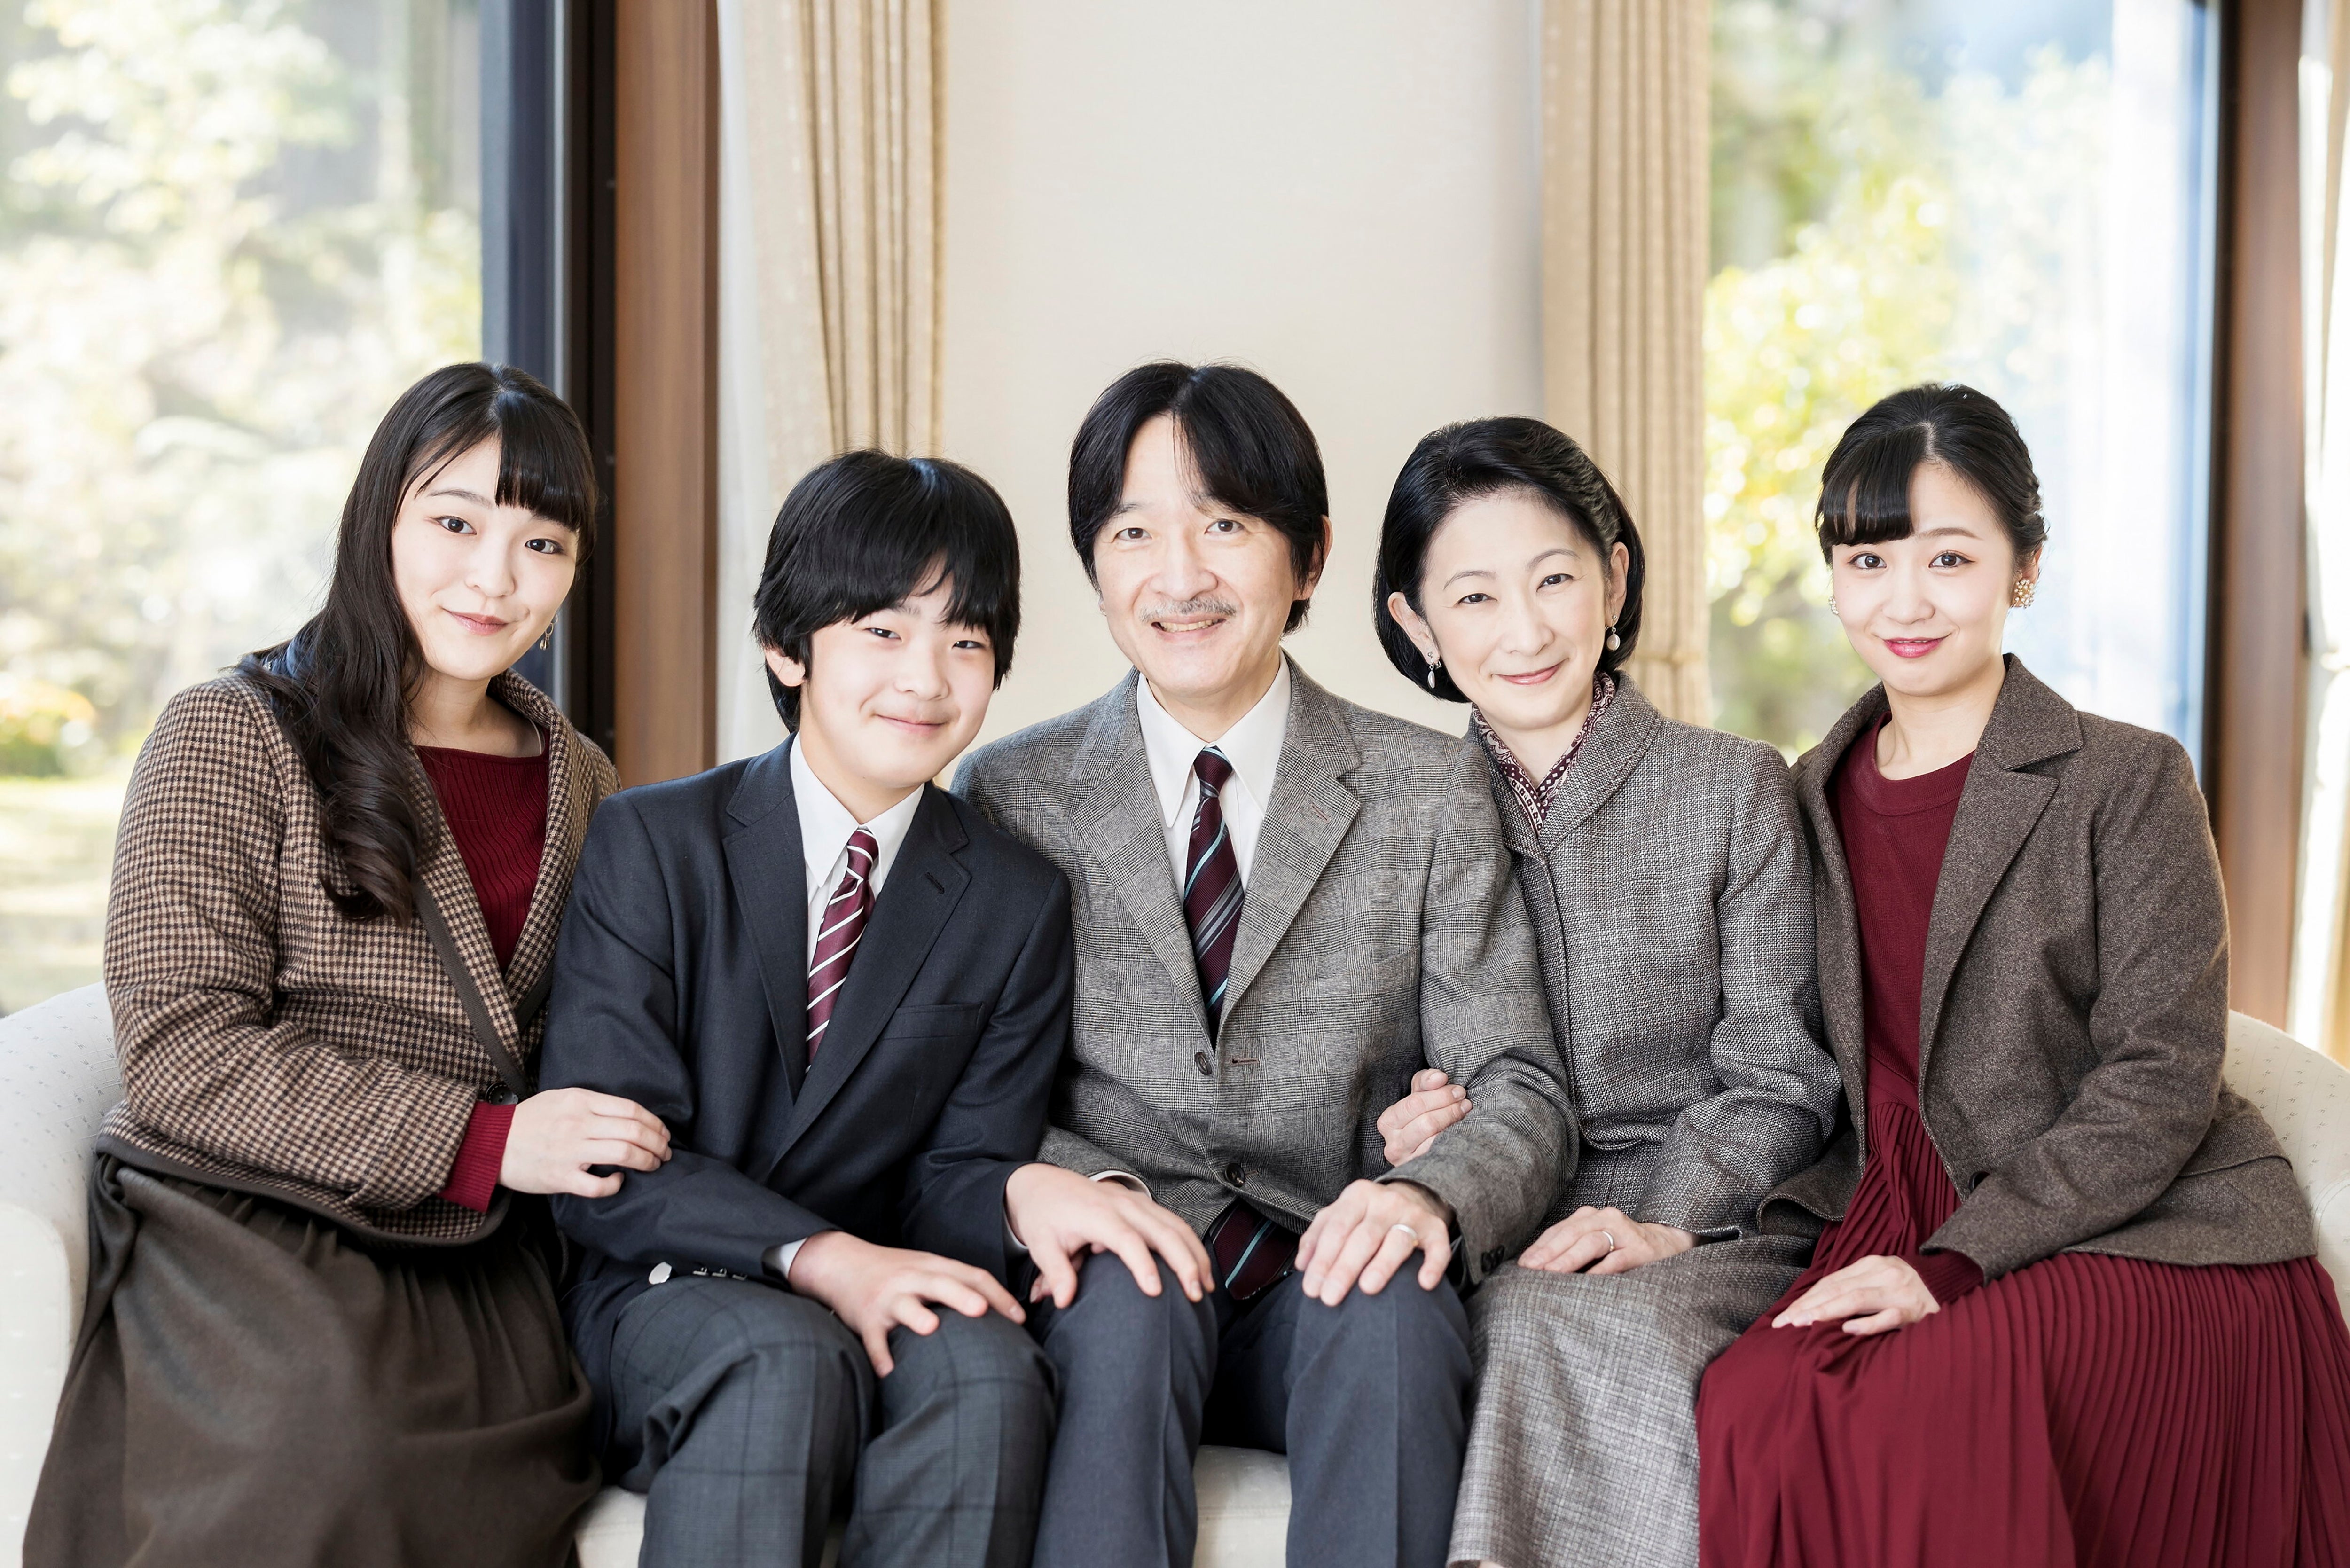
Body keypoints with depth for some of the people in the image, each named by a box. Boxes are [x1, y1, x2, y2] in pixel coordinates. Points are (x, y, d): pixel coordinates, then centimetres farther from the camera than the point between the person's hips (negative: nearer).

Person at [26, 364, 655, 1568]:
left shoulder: (577, 782, 19)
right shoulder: (232, 740, 0)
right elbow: (181, 1053, -9)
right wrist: (478, 1142, -15)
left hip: (474, 1250, 4)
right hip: (241, 1225, -4)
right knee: (325, 1429, -35)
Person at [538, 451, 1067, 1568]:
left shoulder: (1018, 905, 8)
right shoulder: (651, 843, -1)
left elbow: (959, 1171, 5)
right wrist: (817, 1256, -25)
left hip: (879, 1306, 3)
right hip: (662, 1299, -2)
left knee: (985, 1369, -32)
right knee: (782, 1356, -36)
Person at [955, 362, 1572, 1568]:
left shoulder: (1430, 791, 6)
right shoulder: (1011, 795, 6)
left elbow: (1516, 1088, 1)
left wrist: (1431, 1193, -22)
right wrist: (1030, 1178, -21)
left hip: (1324, 1283, 0)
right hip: (1116, 1274, 0)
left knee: (1398, 1297, -32)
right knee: (1130, 1295, -33)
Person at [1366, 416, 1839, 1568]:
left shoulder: (1736, 791, 7)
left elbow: (1774, 1082, 2)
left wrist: (1668, 1224, -16)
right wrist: (1394, 1132, -8)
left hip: (1707, 1225, -1)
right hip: (1482, 1242, 1)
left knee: (1592, 1328, -35)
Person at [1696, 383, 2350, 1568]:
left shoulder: (2129, 784, -2)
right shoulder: (1814, 800, 14)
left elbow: (2160, 1085, -9)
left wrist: (1951, 1266, -18)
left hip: (2151, 1240, -4)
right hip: (1907, 1229, 4)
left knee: (1930, 1420, -35)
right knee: (1753, 1413, -30)